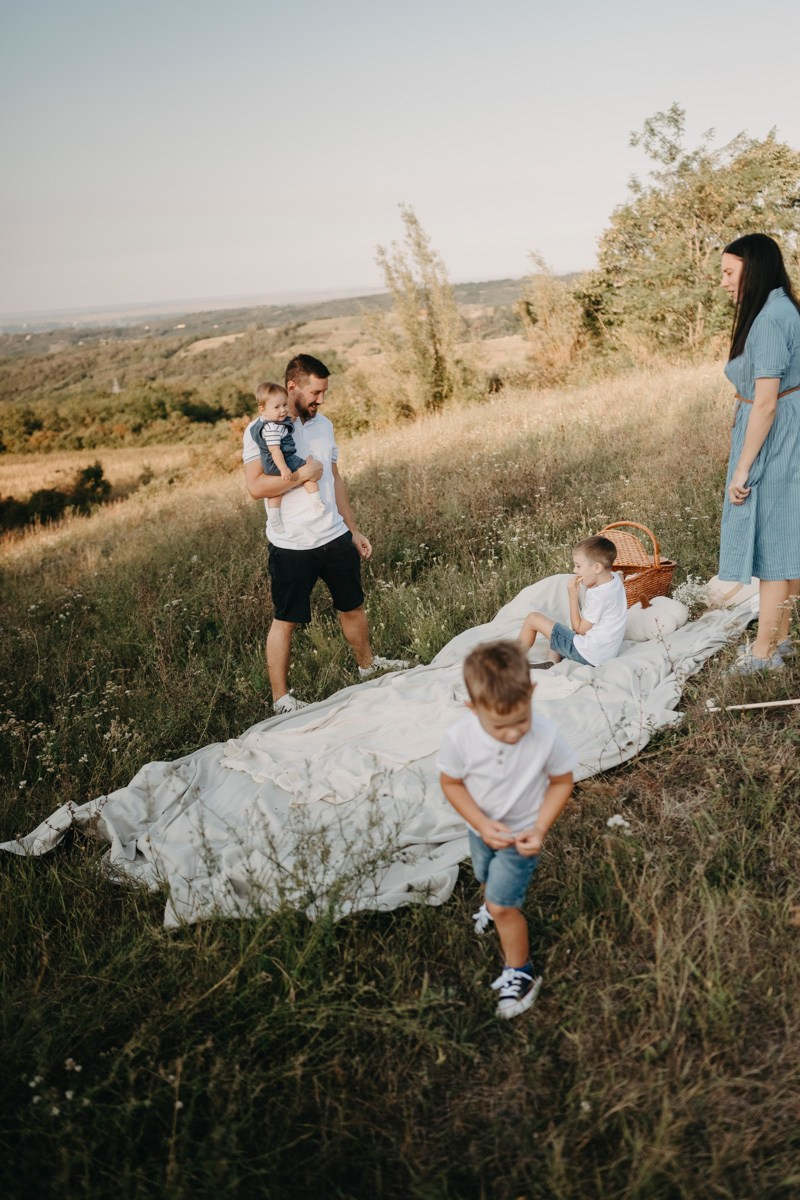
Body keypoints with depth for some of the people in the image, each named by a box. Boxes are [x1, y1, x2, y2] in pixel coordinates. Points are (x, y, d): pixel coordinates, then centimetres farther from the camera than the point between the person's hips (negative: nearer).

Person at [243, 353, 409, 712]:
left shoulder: (323, 424, 10)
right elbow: (256, 486, -23)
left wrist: (354, 530, 17)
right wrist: (301, 475, -17)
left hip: (335, 537, 6)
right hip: (292, 547, -6)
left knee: (352, 606, 20)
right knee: (285, 620, 3)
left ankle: (367, 663, 43)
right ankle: (280, 698, 14)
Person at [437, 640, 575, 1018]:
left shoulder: (546, 738, -34)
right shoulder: (459, 737, -32)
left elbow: (561, 781, -16)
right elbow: (451, 782, -15)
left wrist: (540, 828, -24)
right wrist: (482, 825, -25)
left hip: (521, 836, -3)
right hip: (481, 829, 3)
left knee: (503, 906, 2)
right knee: (488, 880, 31)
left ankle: (520, 972, 28)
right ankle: (495, 904, 67)